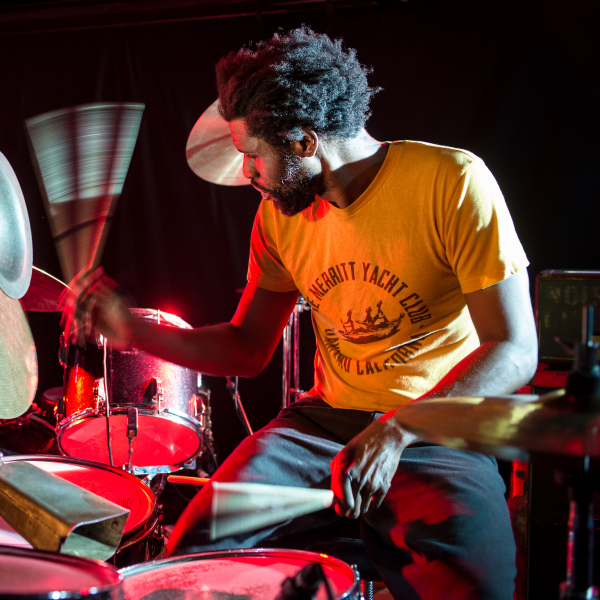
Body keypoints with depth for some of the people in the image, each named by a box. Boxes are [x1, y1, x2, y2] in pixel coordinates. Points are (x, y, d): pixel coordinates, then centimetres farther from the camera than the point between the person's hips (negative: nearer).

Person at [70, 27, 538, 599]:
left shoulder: (451, 182, -14)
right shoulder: (280, 214, 5)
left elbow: (515, 351, -16)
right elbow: (246, 349, 13)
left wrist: (395, 432, -28)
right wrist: (132, 329, -1)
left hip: (439, 431, -4)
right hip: (325, 421, 5)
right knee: (194, 550, -14)